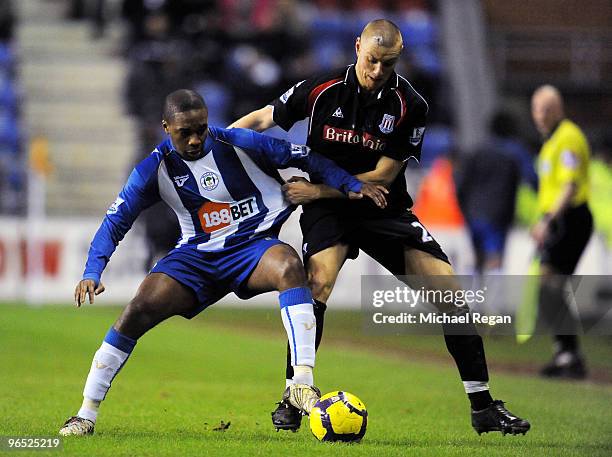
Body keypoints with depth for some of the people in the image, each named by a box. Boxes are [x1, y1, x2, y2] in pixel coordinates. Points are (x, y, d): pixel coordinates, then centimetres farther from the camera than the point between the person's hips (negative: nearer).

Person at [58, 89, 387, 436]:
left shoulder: (238, 144, -10)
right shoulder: (156, 169, -5)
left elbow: (304, 158, 0)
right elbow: (115, 222, -2)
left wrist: (352, 185, -8)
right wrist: (92, 273, -16)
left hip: (253, 245, -2)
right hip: (197, 255, 2)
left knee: (290, 266, -37)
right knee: (138, 311, -20)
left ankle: (302, 383, -41)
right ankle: (87, 414, -7)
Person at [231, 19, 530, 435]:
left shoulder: (410, 106, -10)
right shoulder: (320, 90, -8)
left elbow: (382, 177, -10)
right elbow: (264, 119, 6)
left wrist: (317, 190, -15)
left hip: (386, 211, 1)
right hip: (327, 211, -1)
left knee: (449, 288, -10)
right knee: (319, 282, -29)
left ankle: (482, 406, 0)